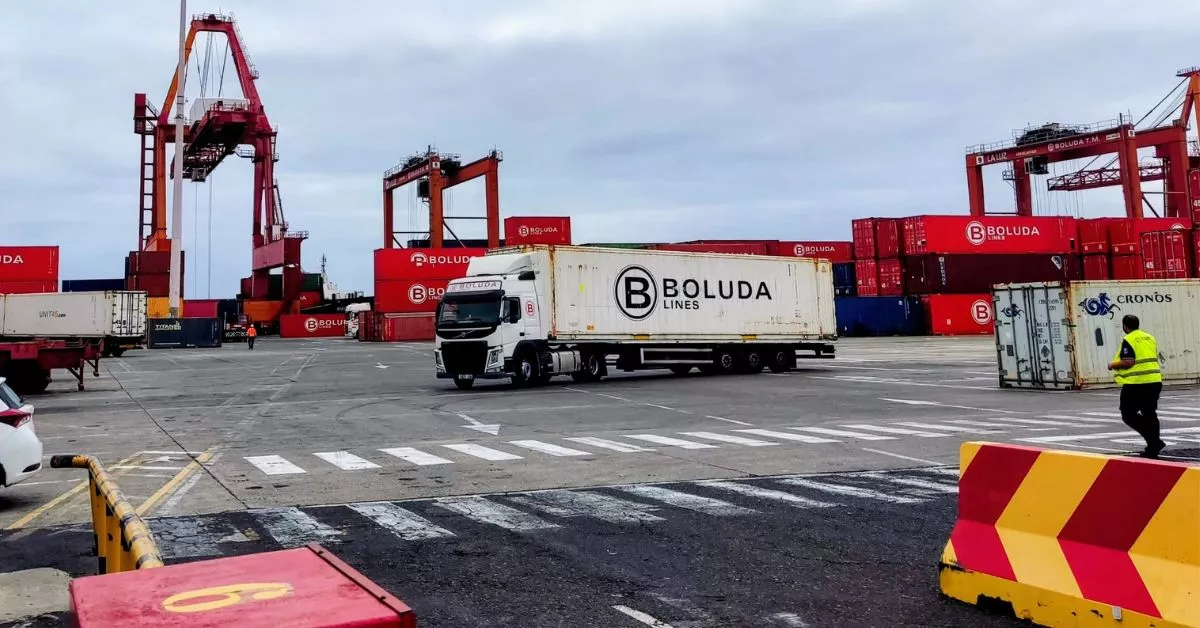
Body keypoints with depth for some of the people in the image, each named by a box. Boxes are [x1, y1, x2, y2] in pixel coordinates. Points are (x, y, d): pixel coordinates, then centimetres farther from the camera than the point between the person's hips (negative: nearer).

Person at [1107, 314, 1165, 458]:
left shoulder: (1128, 340, -11)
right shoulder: (1150, 338, 14)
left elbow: (1128, 362, -19)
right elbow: (1154, 359, 21)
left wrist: (1113, 365, -4)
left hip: (1136, 384, -8)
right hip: (1155, 381, 8)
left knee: (1128, 414, 0)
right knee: (1150, 414, 14)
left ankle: (1154, 441, -12)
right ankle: (1153, 448, 15)